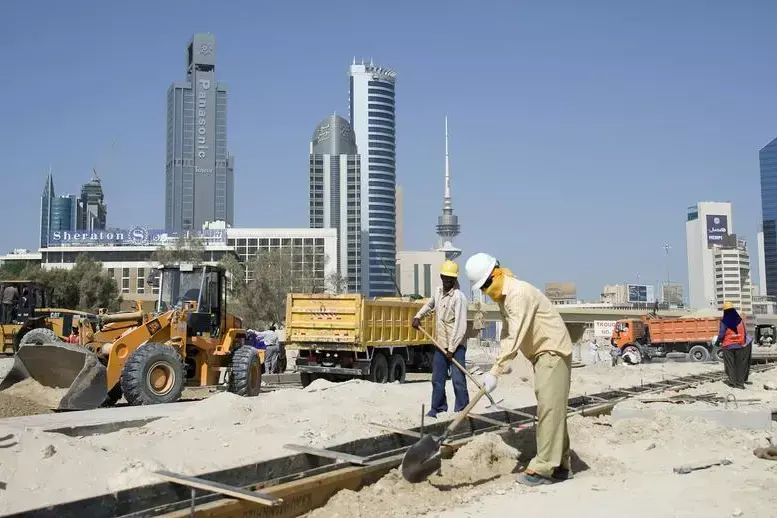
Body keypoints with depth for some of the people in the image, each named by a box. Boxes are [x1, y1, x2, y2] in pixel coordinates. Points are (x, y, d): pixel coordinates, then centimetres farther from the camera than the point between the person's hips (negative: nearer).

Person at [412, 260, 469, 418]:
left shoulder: (459, 297, -17)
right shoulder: (438, 292, 7)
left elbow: (460, 326, -21)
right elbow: (430, 304, 30)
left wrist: (452, 349, -21)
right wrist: (418, 316, 14)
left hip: (456, 346, -7)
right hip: (440, 345, 8)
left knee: (458, 379, -8)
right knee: (437, 379, 14)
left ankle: (462, 410, -1)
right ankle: (438, 408, 26)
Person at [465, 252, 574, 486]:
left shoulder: (519, 293, -23)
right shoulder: (503, 297, 9)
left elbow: (515, 337, -29)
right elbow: (506, 333, 15)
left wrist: (494, 372, -30)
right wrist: (503, 362, 0)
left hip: (553, 351, -10)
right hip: (542, 353, 10)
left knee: (549, 408, -12)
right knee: (552, 409, 12)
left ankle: (543, 468, -11)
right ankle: (561, 465, 19)